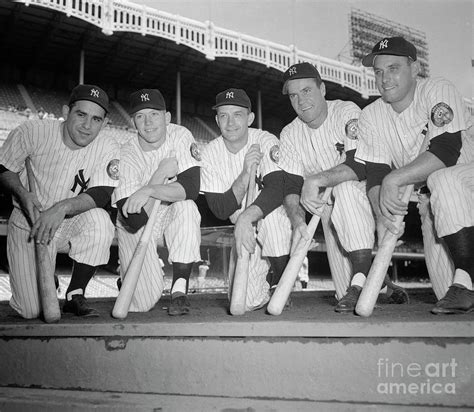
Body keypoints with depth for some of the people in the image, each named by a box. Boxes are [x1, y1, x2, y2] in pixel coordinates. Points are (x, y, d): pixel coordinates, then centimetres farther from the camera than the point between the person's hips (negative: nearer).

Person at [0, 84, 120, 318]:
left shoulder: (108, 151, -12)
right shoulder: (32, 132, -14)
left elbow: (100, 196, -20)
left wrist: (62, 208, -38)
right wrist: (23, 194, -20)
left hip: (69, 225, 1)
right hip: (27, 224, -1)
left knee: (99, 219, -35)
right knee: (31, 311, -12)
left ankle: (75, 295, -14)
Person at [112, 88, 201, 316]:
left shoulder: (180, 136, -13)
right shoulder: (126, 155, -17)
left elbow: (191, 189, -26)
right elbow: (134, 222, -25)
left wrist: (149, 190, -37)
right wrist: (162, 173, -26)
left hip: (174, 220, 1)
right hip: (138, 229, -1)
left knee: (186, 207, -34)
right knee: (142, 303, -13)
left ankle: (179, 290, -23)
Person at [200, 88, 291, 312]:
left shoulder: (265, 142, -14)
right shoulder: (210, 153, -7)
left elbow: (277, 189, -31)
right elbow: (221, 211, -13)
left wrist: (246, 218, -47)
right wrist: (245, 174, -27)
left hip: (277, 225, -2)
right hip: (243, 228, 3)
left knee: (270, 212, -39)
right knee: (245, 302, -9)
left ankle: (281, 278, -18)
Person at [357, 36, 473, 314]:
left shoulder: (438, 90, -17)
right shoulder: (371, 117, -4)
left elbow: (447, 153, -29)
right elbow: (376, 174, -9)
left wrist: (394, 179, -36)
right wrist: (381, 207, -29)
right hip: (431, 196, 4)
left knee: (443, 181, -40)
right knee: (447, 292, -7)